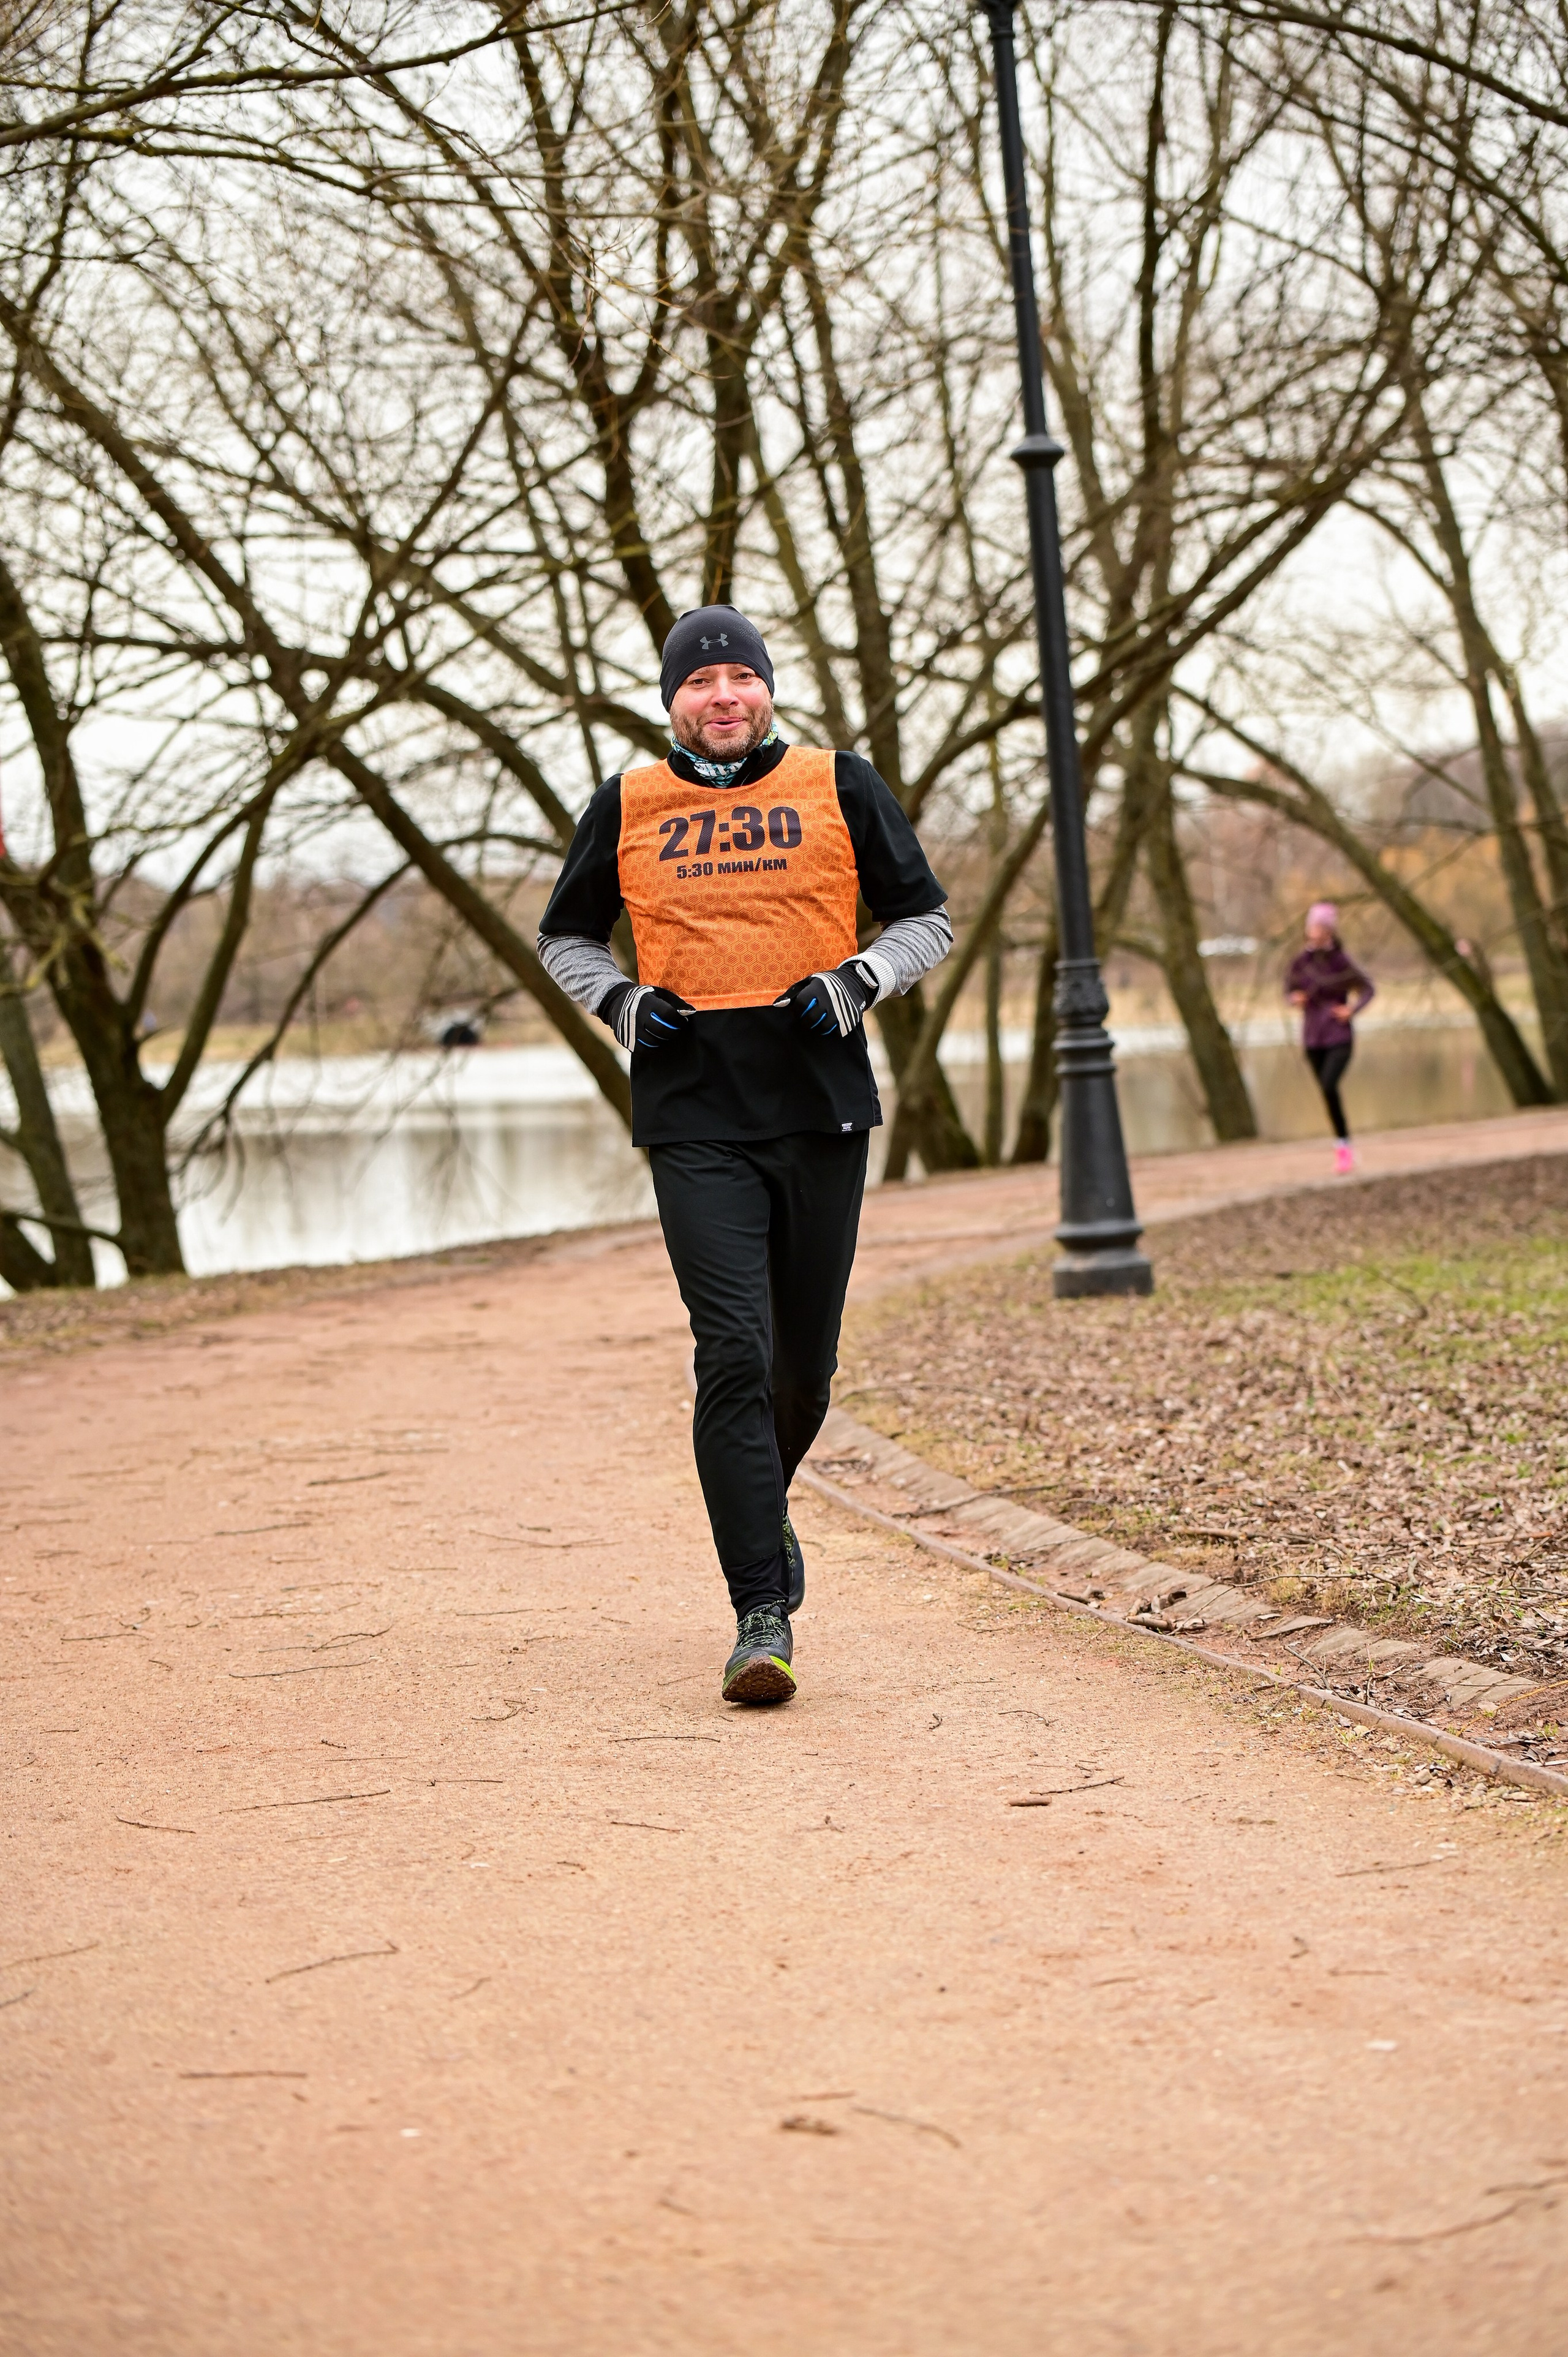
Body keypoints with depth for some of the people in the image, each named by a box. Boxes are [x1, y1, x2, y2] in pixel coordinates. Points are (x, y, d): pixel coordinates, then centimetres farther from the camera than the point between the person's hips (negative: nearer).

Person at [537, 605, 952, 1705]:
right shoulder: (628, 807, 9)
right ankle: (762, 1614, -13)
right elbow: (567, 938, 21)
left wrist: (854, 983, -7)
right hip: (695, 1123, -1)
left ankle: (766, 1501, 42)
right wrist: (623, 1001, 0)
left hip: (824, 1111, 1)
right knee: (733, 1356, -13)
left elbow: (926, 918, 12)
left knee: (804, 1364, 10)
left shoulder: (840, 786, 7)